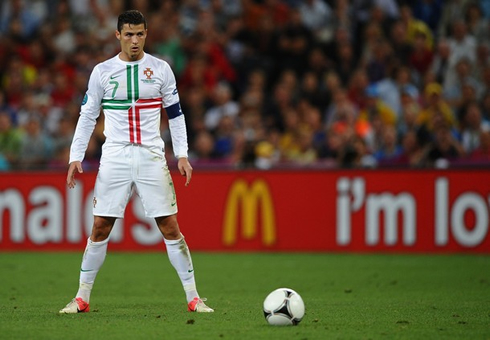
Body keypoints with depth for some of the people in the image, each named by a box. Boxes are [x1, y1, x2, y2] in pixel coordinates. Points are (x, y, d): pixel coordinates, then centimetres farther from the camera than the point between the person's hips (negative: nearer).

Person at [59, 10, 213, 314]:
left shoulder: (160, 69, 4)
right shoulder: (103, 71, 4)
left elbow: (176, 114, 9)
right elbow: (87, 116, 9)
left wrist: (182, 155, 0)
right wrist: (76, 157, 2)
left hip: (152, 158, 0)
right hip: (115, 159, 0)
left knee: (170, 228, -3)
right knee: (100, 228, 0)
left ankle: (193, 297, 2)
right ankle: (82, 298, 10)